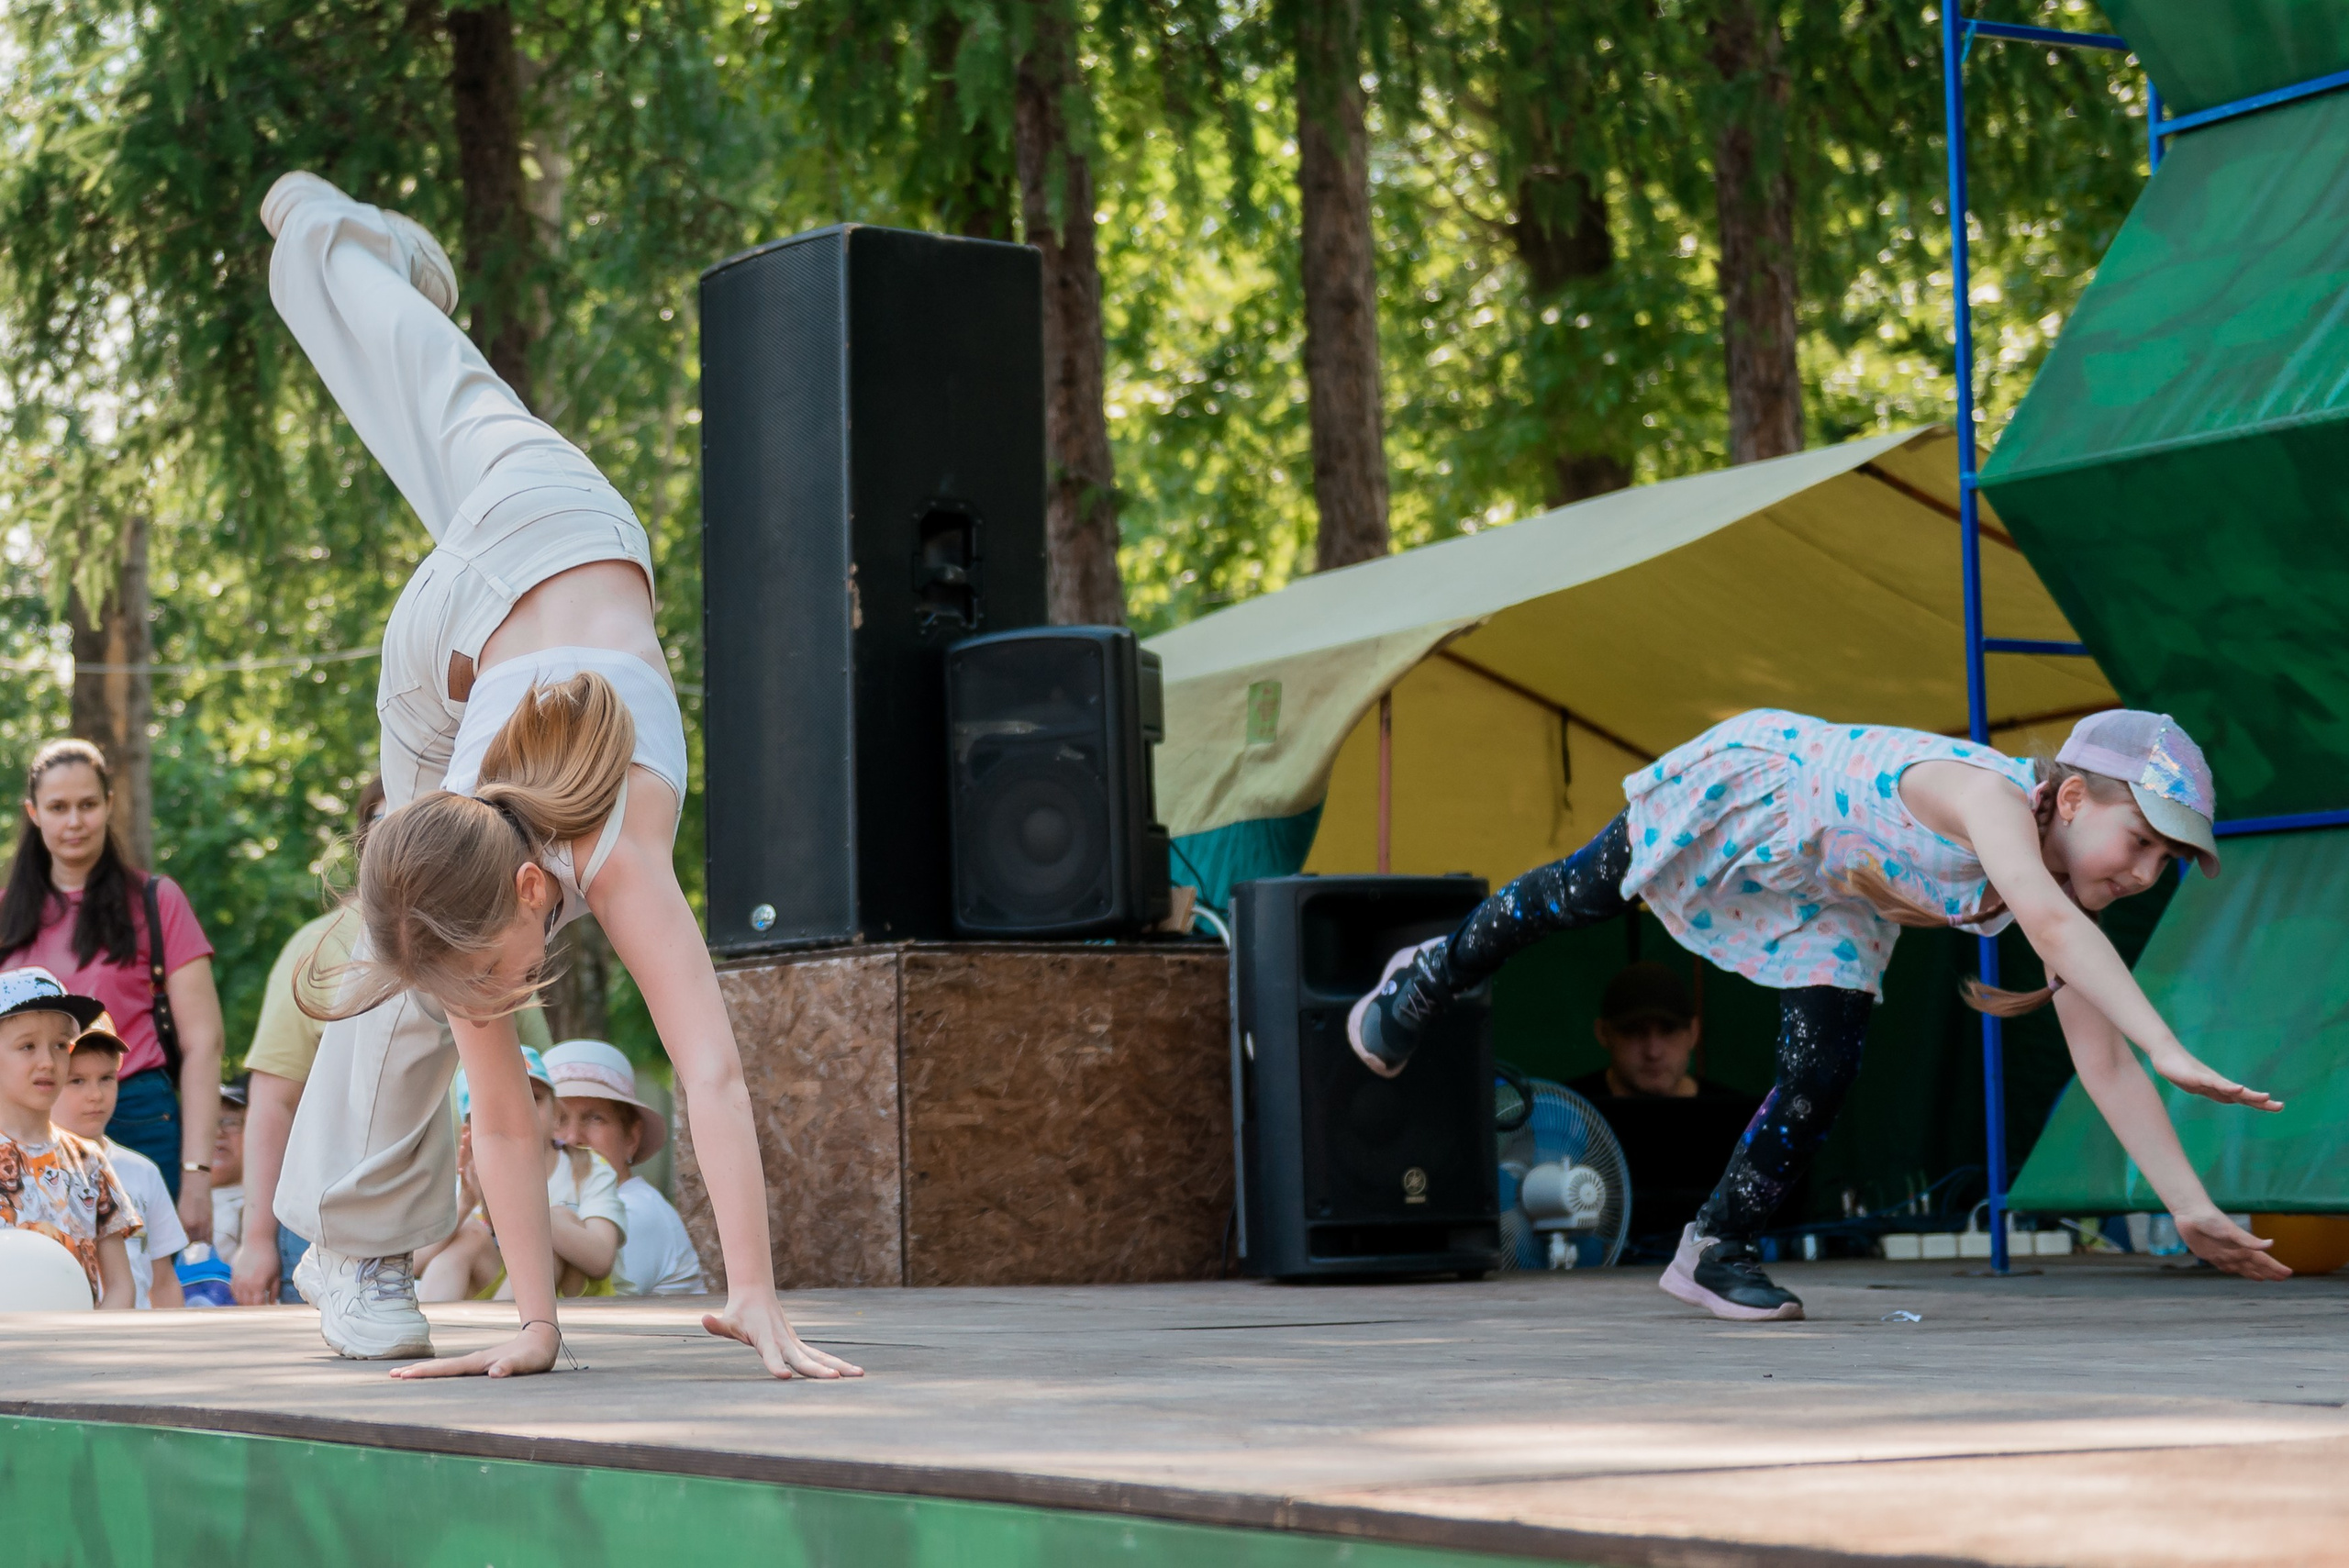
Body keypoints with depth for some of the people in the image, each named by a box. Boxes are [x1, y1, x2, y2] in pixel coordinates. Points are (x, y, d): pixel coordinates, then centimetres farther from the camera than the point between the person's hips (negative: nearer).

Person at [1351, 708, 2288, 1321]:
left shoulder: (2073, 886, -19)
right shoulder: (1991, 794, -40)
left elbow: (2104, 1067, -18)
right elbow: (2050, 925, -60)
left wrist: (2192, 1206, -25)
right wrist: (2171, 1051, -68)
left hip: (1822, 897, 6)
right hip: (1747, 787, -6)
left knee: (1823, 1073, -5)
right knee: (1579, 897, 17)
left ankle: (1716, 1249, 17)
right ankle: (1427, 982, 46)